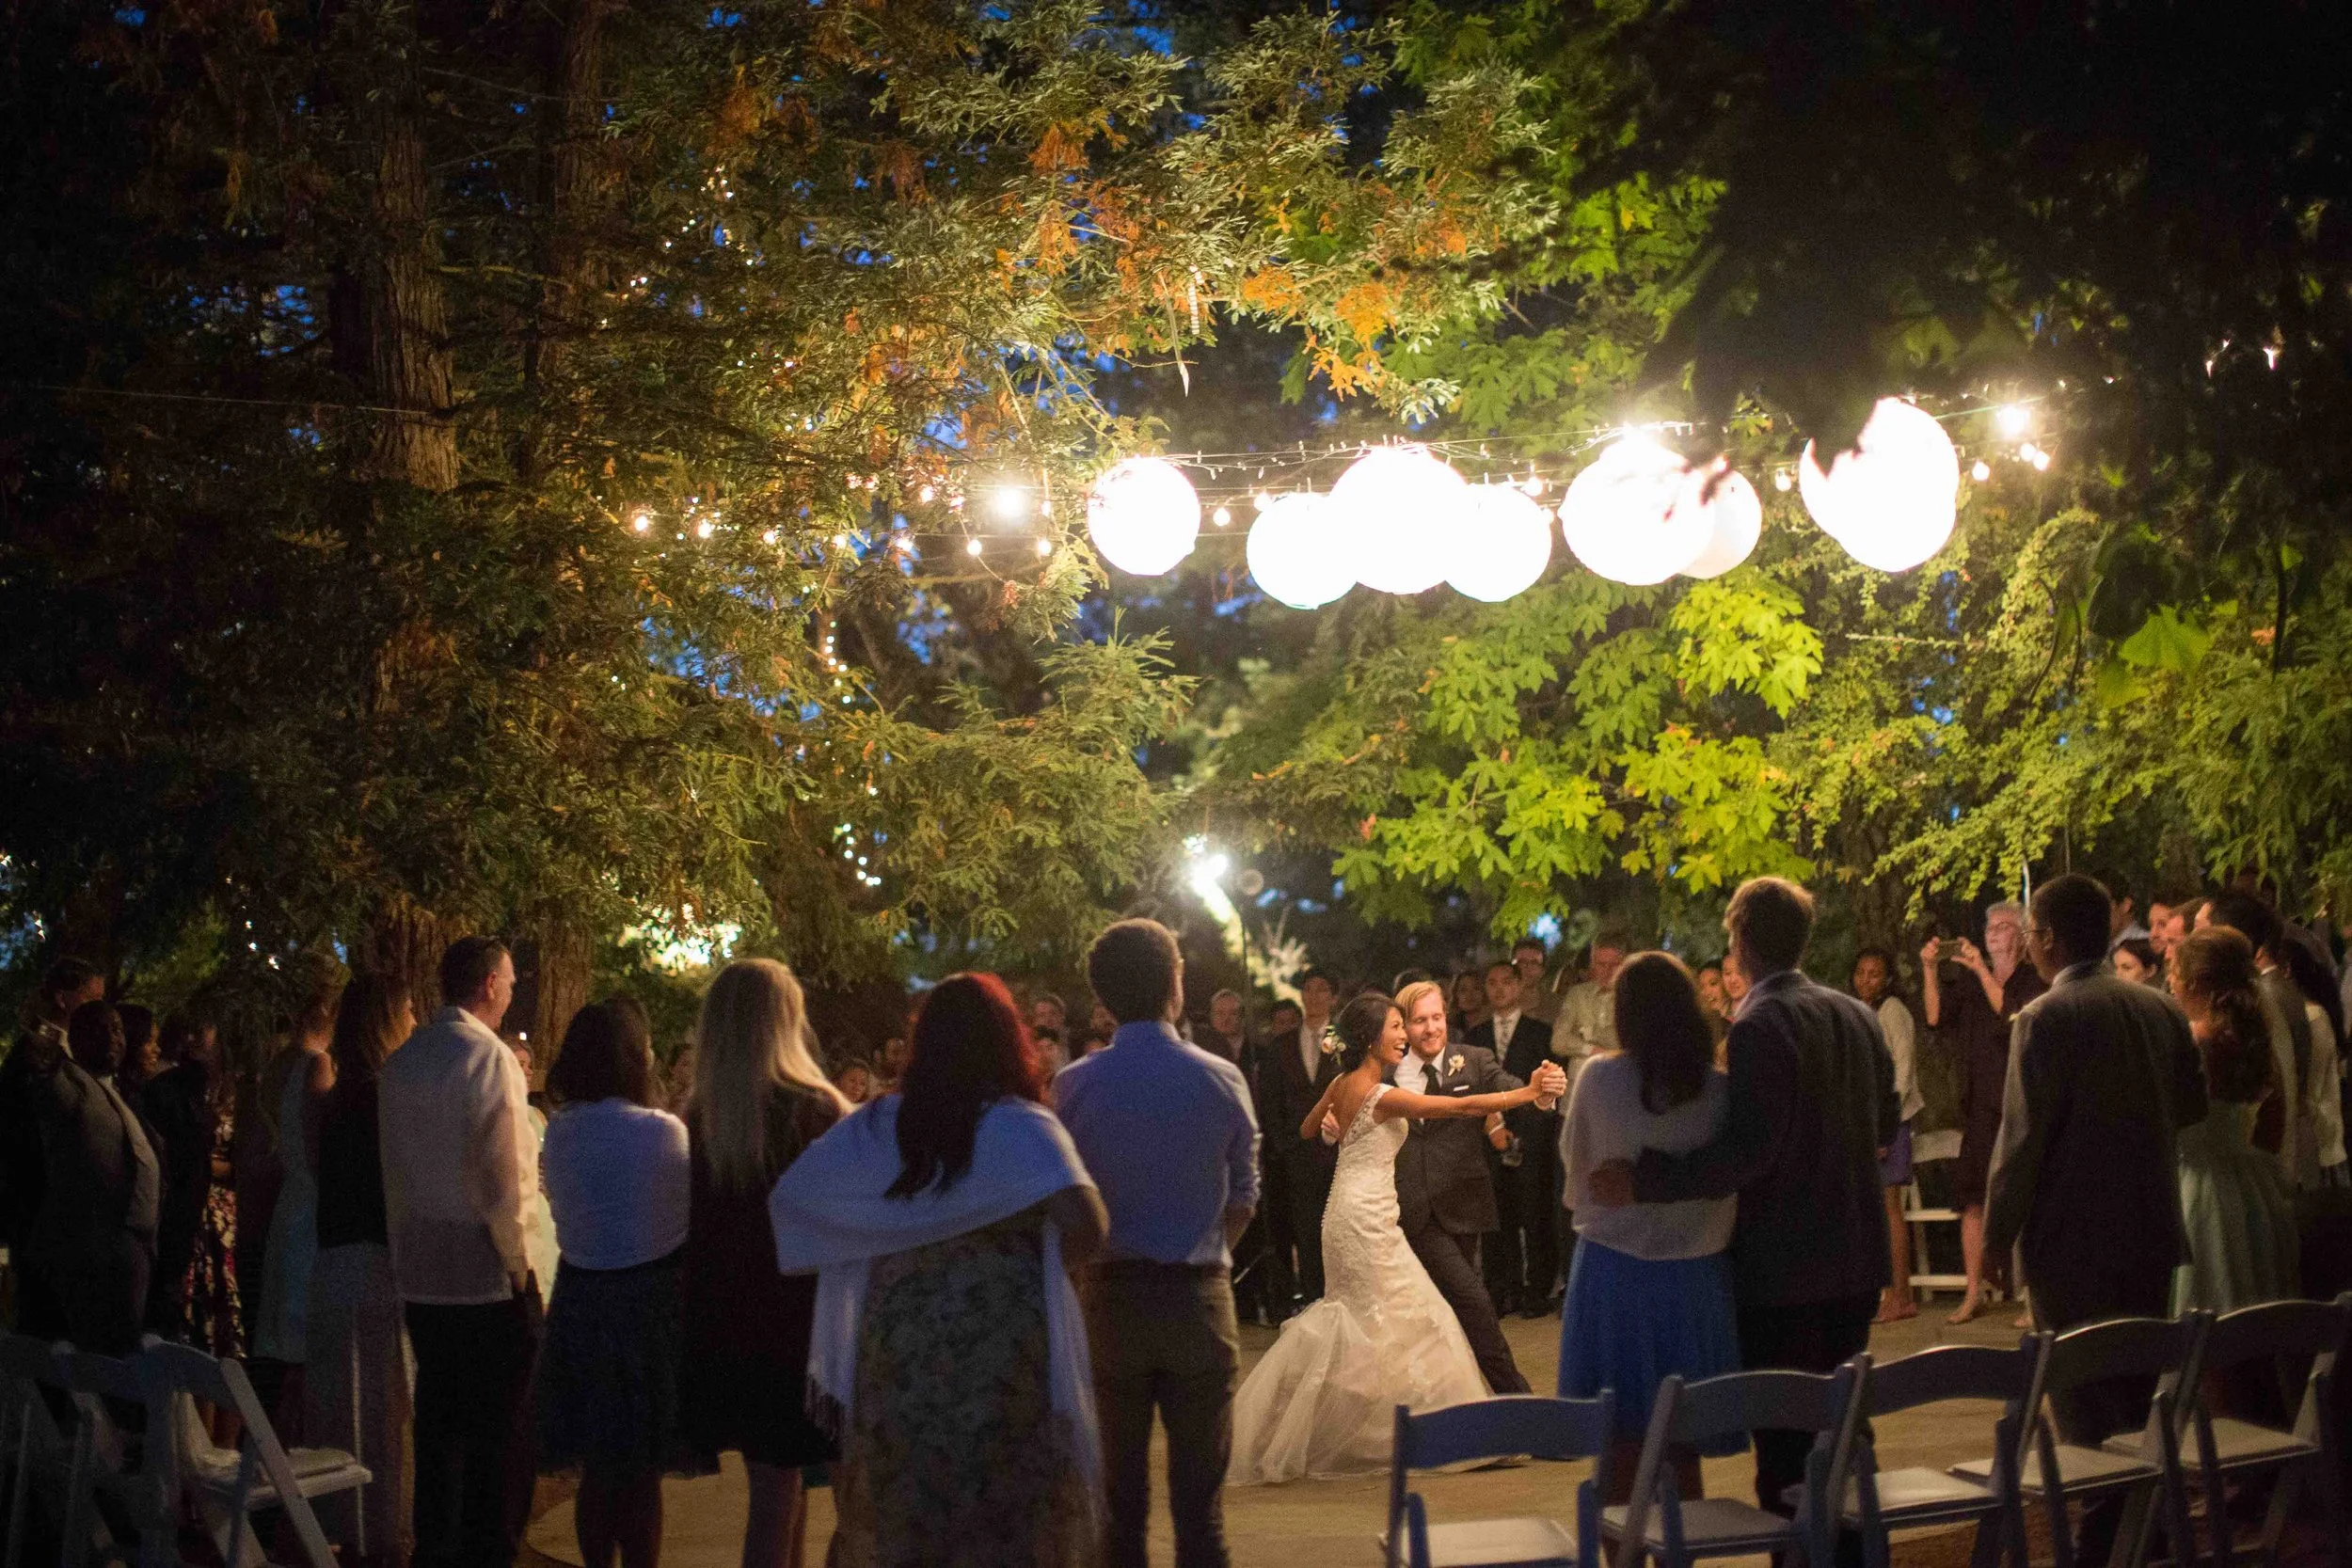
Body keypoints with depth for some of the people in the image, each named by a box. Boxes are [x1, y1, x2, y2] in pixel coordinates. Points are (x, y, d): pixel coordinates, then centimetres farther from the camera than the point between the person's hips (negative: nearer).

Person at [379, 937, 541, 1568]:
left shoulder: (399, 1061, 8)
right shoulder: (487, 1056, -14)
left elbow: (395, 1168, 14)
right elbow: (500, 1177, -18)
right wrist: (515, 1258, -8)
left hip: (420, 1273, 7)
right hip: (484, 1273, -7)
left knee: (439, 1421, 15)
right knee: (500, 1429, 0)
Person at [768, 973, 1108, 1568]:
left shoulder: (874, 1126, 3)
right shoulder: (1020, 1125, -10)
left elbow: (788, 1197, 7)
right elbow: (1084, 1222, -23)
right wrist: (1043, 1258, -2)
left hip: (895, 1364, 4)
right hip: (1003, 1367, -3)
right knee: (1009, 1520, 9)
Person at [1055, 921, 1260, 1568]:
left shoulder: (1073, 1085, -6)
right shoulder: (1221, 1079, -5)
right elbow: (1242, 1200, 0)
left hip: (1110, 1296, 1)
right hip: (1198, 1297, 0)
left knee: (1118, 1491, 10)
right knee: (1199, 1496, 6)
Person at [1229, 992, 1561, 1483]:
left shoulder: (1341, 1084, 5)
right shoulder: (1380, 1096, -20)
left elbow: (1307, 1130, 22)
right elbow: (1461, 1106, -25)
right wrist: (1528, 1093, -23)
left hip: (1350, 1216, 9)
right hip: (1365, 1217, -9)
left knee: (1356, 1325, 16)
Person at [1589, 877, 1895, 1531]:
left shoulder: (1761, 1025, -17)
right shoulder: (1857, 1016, 7)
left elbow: (1748, 1150, -25)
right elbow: (1884, 1126, 16)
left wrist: (1642, 1181, -25)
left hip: (1782, 1266, -8)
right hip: (1855, 1261, 8)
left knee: (1784, 1445, -1)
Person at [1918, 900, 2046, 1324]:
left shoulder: (2034, 982, -1)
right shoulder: (1970, 984, 13)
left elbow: (2015, 1017, -18)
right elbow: (1936, 1017, 2)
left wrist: (1981, 971, -20)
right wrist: (1930, 969, -8)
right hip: (1980, 1105, 5)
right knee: (1972, 1197, 4)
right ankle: (1973, 1292, 10)